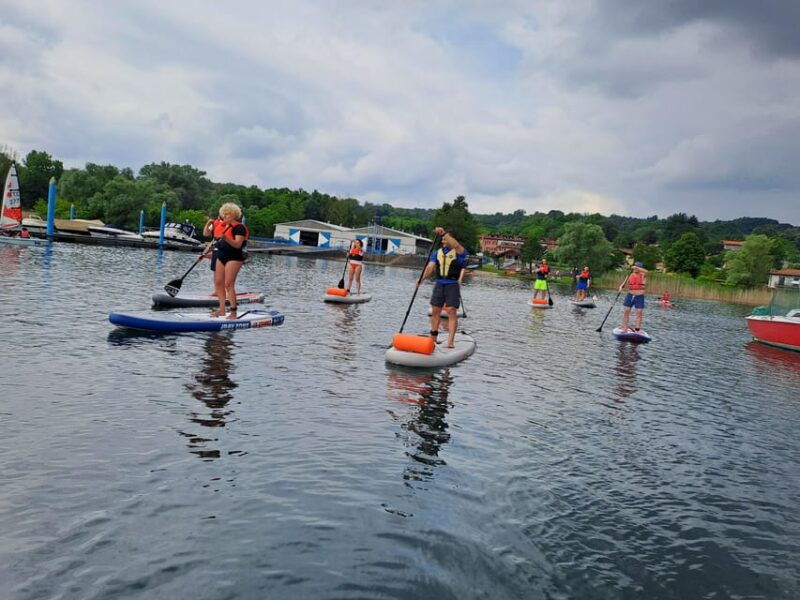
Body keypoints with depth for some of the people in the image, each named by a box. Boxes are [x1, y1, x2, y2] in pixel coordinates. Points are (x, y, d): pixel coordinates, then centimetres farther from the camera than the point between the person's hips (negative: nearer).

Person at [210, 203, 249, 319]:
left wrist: (226, 239, -36)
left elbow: (238, 244, -23)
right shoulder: (227, 227, 18)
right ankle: (222, 310, 12)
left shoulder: (239, 227, -10)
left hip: (234, 258, -9)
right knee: (218, 282, 6)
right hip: (221, 256, 9)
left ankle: (233, 312, -12)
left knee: (228, 284, -14)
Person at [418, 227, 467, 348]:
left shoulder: (459, 252, -3)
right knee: (435, 311, 9)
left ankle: (450, 341, -13)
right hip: (439, 284, 5)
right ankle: (433, 338, 21)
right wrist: (422, 279, -13)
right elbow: (430, 267, 1)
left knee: (452, 312, -10)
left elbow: (456, 245, -27)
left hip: (452, 285, -5)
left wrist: (444, 233, -30)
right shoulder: (437, 253, 11)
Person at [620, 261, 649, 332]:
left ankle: (637, 331, 2)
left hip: (639, 297, -3)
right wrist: (621, 287, -11)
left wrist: (637, 268, -30)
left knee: (639, 313, -2)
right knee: (626, 312, 2)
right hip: (630, 295, 3)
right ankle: (624, 328, 10)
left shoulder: (643, 275, -3)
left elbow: (646, 271, -26)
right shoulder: (630, 275, 7)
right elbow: (624, 283, 10)